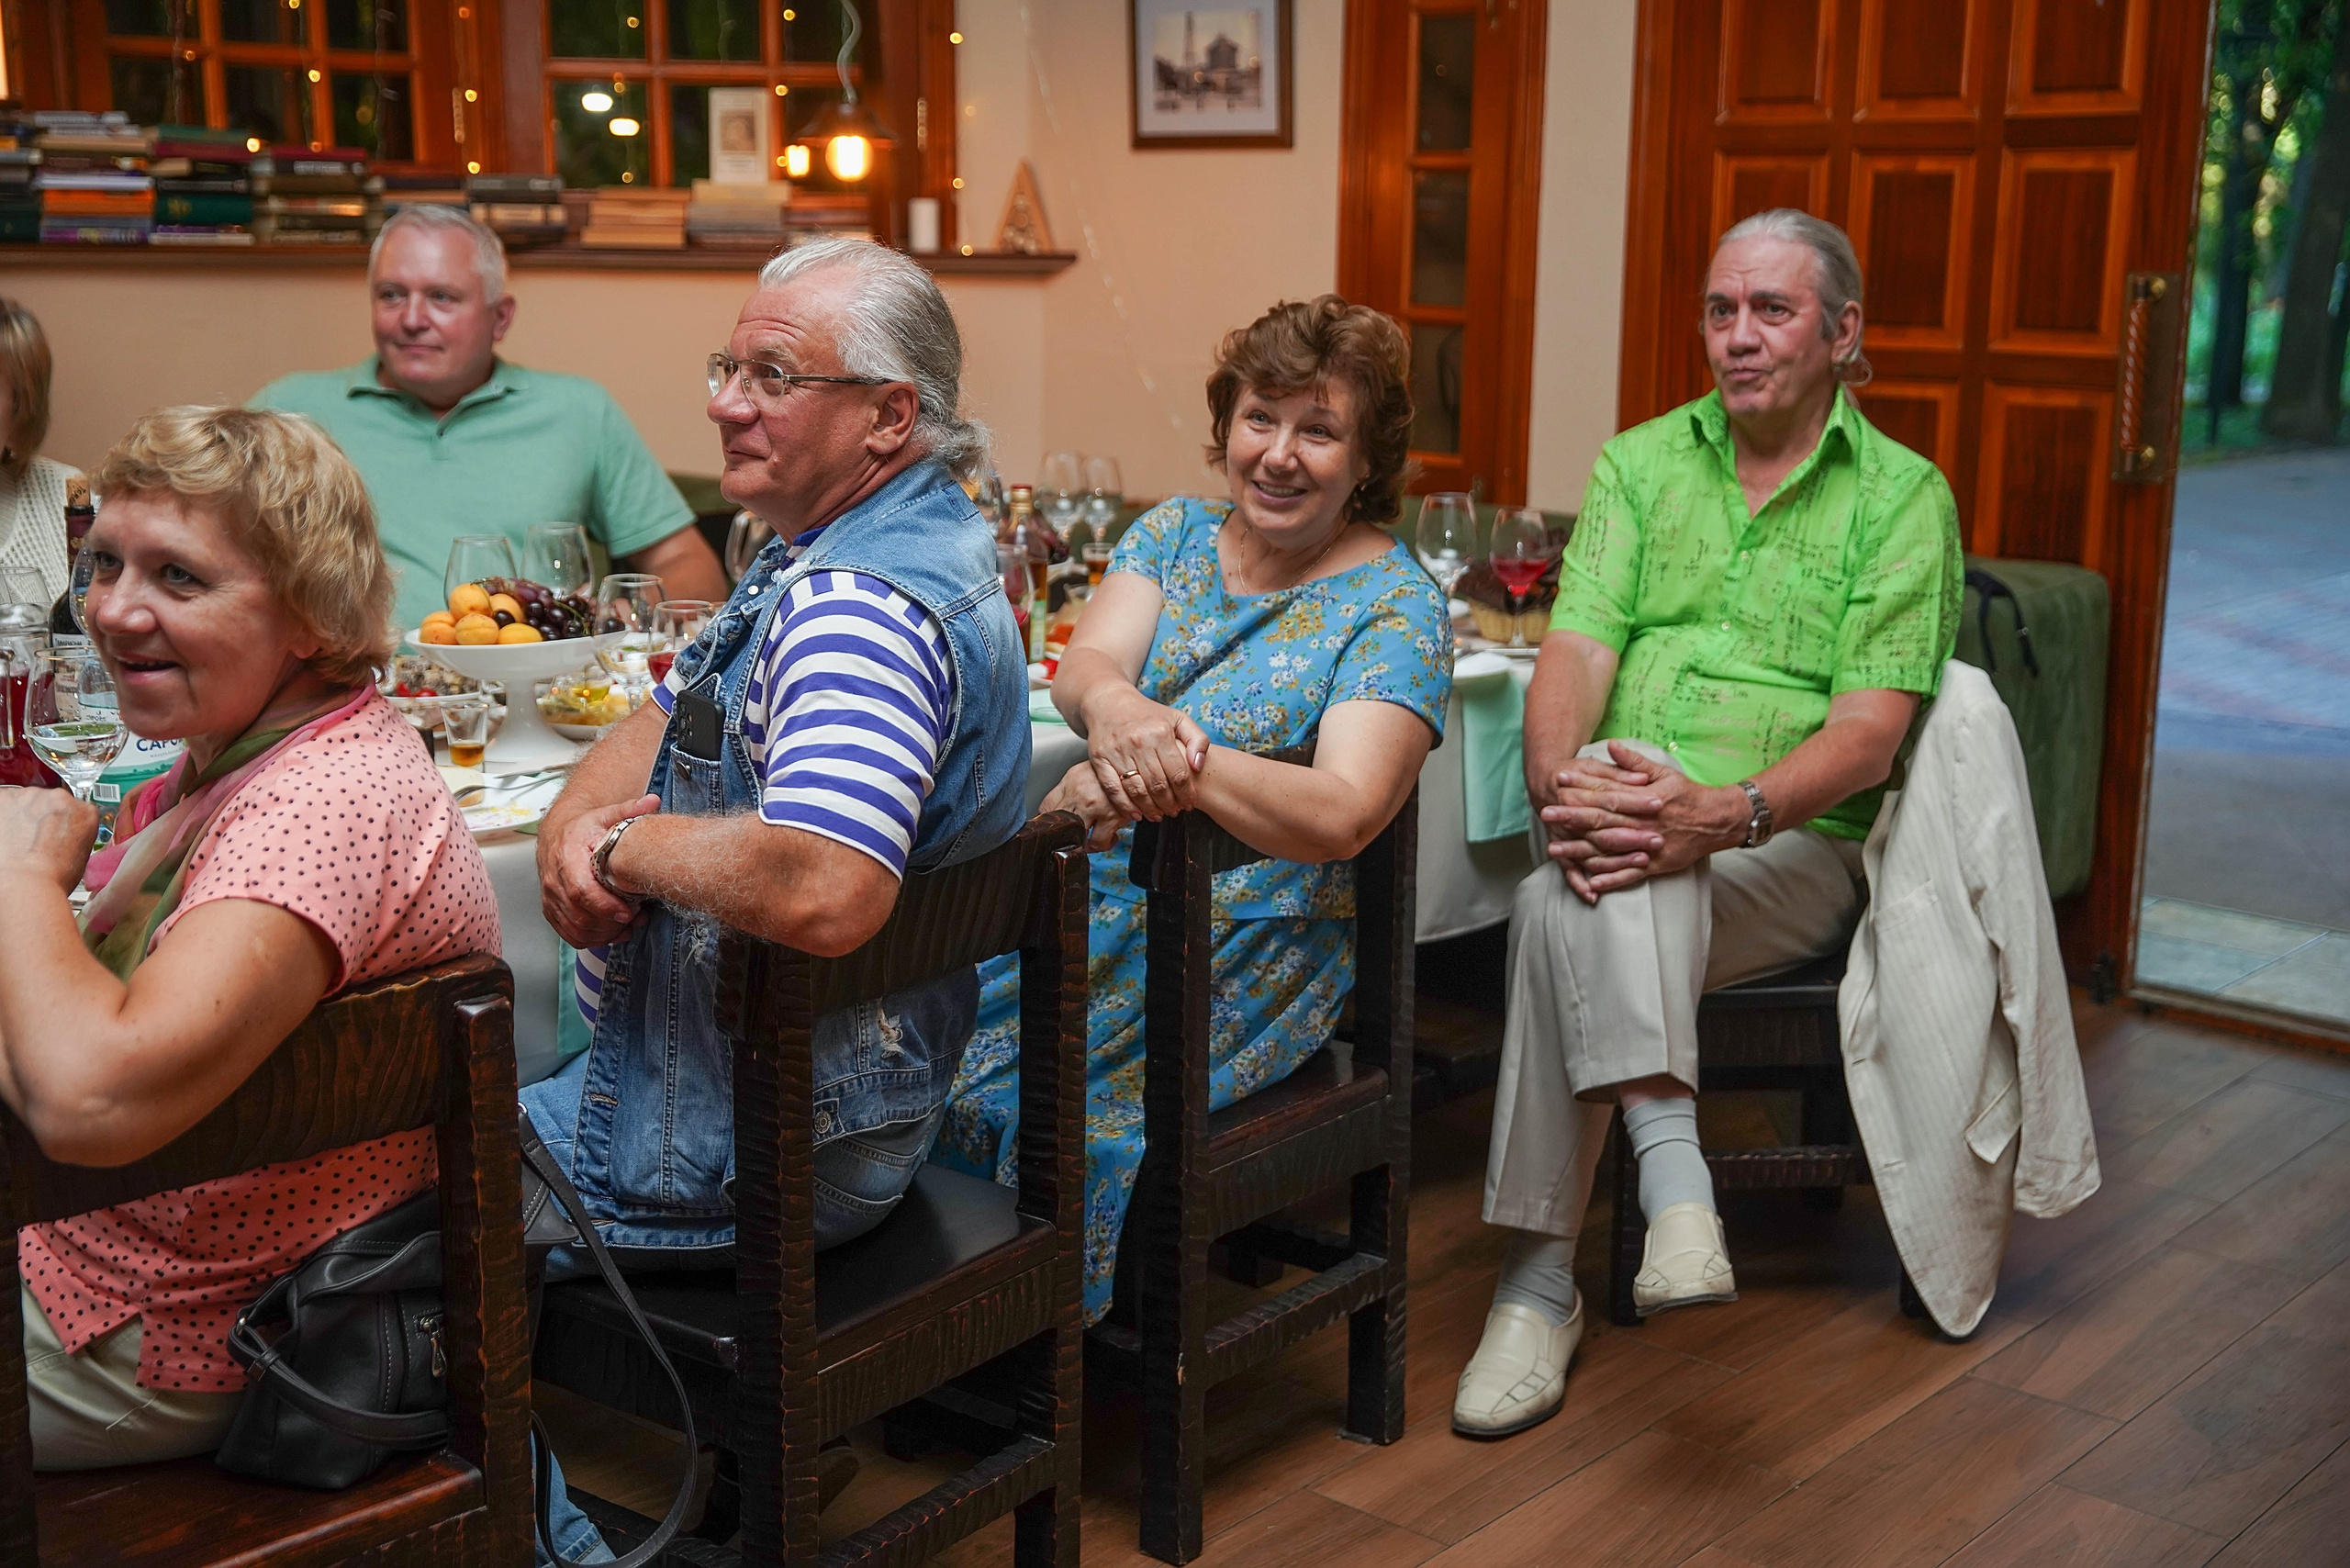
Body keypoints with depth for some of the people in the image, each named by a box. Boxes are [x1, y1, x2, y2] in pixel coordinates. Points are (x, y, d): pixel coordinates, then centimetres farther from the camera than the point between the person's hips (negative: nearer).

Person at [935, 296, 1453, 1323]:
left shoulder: (1392, 604, -6)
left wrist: (1176, 762, -38)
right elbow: (1083, 663, -8)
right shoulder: (1175, 533, 10)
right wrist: (1113, 709, -35)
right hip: (1100, 895, 5)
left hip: (1255, 949, -5)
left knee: (1007, 1090, -25)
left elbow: (1342, 814, -20)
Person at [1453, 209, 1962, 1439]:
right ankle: (1671, 1169, -35)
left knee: (1566, 911, -32)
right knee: (1600, 871, -34)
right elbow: (1577, 653, 1)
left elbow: (1867, 733, -9)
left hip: (1789, 851, -3)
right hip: (1627, 818, 3)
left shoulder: (1903, 497, 3)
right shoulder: (1640, 462, 15)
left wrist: (1727, 814, -28)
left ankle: (1539, 1282, -29)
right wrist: (1560, 782, -21)